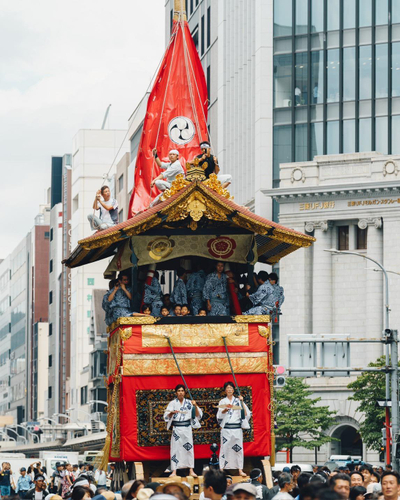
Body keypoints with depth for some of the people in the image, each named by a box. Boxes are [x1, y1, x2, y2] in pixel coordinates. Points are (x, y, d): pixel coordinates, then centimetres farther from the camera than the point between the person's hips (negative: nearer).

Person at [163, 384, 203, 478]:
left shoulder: (189, 403, 5)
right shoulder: (173, 403, 3)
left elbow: (198, 415, 3)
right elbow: (166, 417, -2)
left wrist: (195, 406, -14)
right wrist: (172, 412, -22)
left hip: (187, 428, 1)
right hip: (176, 429, -1)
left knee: (189, 448, 0)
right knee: (175, 448, -4)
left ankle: (191, 470, 5)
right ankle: (174, 471, -2)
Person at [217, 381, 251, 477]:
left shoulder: (238, 401, 10)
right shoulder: (222, 402, 10)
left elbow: (246, 414, 0)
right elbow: (219, 416, 0)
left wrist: (242, 402, -9)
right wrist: (225, 409, -19)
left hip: (237, 428, 1)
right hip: (226, 428, -1)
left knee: (238, 448, 0)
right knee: (224, 448, -4)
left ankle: (240, 470, 3)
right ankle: (221, 470, -2)